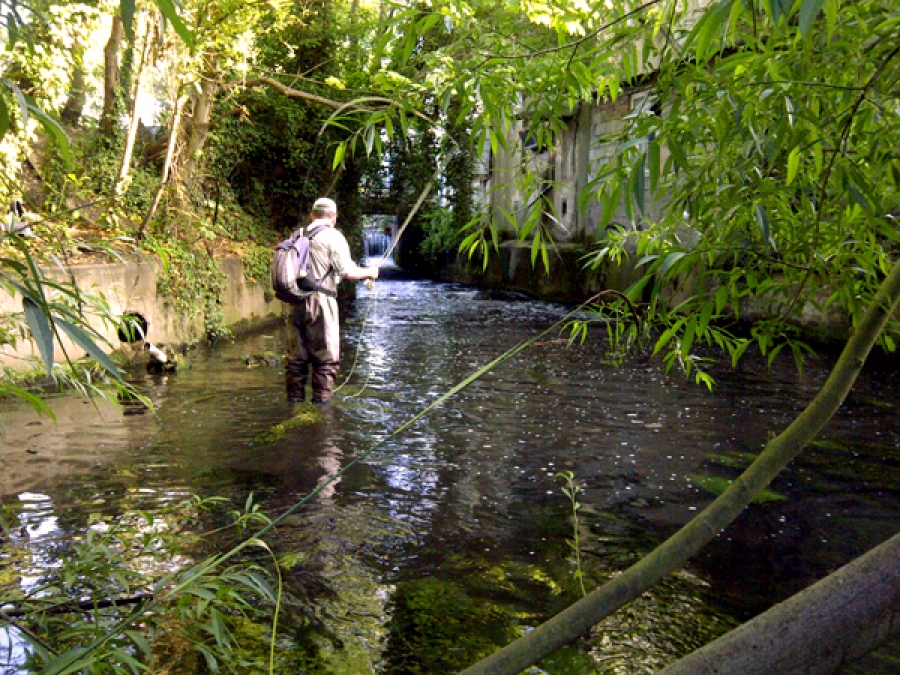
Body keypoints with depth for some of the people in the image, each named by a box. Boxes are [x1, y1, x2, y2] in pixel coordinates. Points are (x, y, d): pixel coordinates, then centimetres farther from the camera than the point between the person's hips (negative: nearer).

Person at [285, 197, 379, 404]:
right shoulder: (333, 236, -4)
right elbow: (348, 272, -10)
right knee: (327, 358, 0)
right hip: (321, 301, -6)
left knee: (298, 356, 12)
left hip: (298, 303, 6)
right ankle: (321, 402, 0)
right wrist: (369, 272, 7)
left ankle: (294, 402, 17)